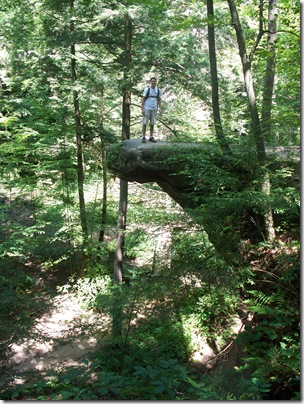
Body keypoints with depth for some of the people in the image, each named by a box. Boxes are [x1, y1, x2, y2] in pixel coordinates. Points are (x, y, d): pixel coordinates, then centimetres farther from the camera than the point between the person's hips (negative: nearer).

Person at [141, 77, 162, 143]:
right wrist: (142, 109, -12)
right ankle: (143, 137, 6)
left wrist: (160, 108, 2)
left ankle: (151, 137, 14)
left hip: (154, 109, 4)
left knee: (152, 123, 7)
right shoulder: (147, 89, -5)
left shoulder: (158, 90, 6)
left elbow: (159, 100, 12)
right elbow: (143, 99, -5)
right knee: (145, 123, 0)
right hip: (147, 108, -4)